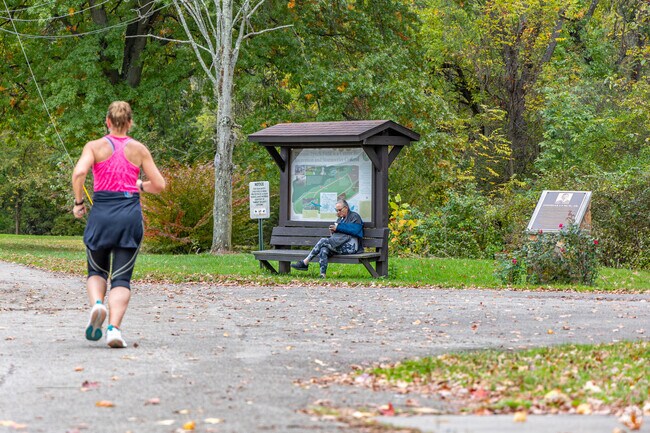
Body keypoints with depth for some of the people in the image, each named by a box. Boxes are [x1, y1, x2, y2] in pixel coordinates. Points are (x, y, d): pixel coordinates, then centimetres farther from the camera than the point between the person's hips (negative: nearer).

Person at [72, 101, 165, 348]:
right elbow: (159, 185, 6)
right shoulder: (139, 149, 8)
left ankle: (97, 303, -12)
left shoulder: (95, 146, 4)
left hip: (101, 214, 0)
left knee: (97, 271, 18)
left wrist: (78, 202, 0)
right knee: (121, 278, 2)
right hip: (130, 214, 0)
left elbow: (79, 173, -13)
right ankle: (114, 327, -18)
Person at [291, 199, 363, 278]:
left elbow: (354, 230, -11)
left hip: (350, 246, -7)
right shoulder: (340, 219, 30)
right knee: (323, 250, -28)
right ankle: (322, 275, -39)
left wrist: (338, 227, -11)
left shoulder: (355, 216, 7)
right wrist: (333, 231, 3)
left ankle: (304, 263, -21)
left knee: (323, 241, -23)